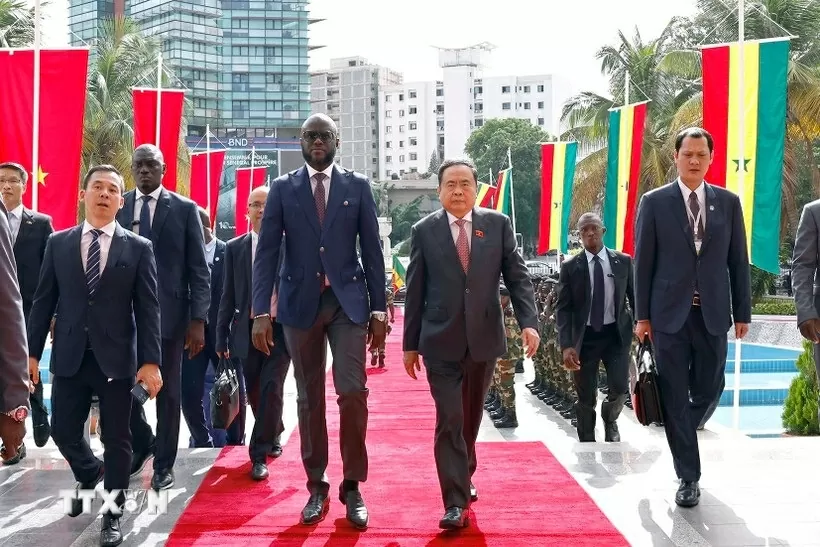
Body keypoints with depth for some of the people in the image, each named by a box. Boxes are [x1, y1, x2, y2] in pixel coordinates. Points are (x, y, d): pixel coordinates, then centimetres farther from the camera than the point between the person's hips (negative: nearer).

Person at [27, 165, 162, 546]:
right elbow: (43, 301, 7)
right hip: (69, 356, 2)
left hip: (116, 357, -2)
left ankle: (112, 515, 19)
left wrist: (150, 361, -10)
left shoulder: (138, 248, 1)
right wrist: (31, 351, 2)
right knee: (63, 432, 9)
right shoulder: (58, 243, 7)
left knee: (116, 439, 4)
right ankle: (90, 476, 41)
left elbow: (147, 309, -3)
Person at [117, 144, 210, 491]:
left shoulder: (184, 209, 0)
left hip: (168, 312, -2)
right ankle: (142, 443, 31)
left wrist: (198, 320, -8)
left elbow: (199, 269, -1)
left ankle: (164, 463, 21)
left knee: (168, 390, 6)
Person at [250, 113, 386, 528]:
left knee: (352, 392, -9)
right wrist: (261, 312, -8)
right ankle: (317, 487, 17)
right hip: (300, 302, 1)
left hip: (348, 301, -1)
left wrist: (379, 308, 1)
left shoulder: (357, 186, 6)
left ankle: (352, 487, 6)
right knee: (309, 398, 7)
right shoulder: (282, 188, 5)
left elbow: (372, 249, 6)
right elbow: (266, 252, 0)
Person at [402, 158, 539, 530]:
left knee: (471, 417, 17)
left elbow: (517, 277, 0)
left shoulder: (498, 225, 3)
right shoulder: (424, 230, 0)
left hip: (484, 338, 2)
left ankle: (464, 477, 39)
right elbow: (415, 291, 2)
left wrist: (528, 321, -14)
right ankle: (456, 500, 0)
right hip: (441, 341, -2)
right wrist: (410, 343, 2)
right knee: (449, 420, -6)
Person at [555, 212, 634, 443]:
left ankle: (610, 420, 28)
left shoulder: (623, 261, 3)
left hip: (616, 333, 1)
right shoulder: (570, 267, -2)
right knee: (586, 397, 4)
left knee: (620, 388, -6)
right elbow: (563, 309, -4)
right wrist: (566, 345, -14)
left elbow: (634, 297, 9)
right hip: (585, 337, -1)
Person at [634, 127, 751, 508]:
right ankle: (689, 477, 11)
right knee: (675, 396, 1)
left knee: (709, 390, 10)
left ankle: (680, 435, 40)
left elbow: (738, 261, 7)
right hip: (670, 313, -2)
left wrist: (742, 312, 4)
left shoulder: (728, 202, 6)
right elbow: (644, 262, 0)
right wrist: (642, 315, -3)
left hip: (712, 313, 2)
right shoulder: (655, 202, 0)